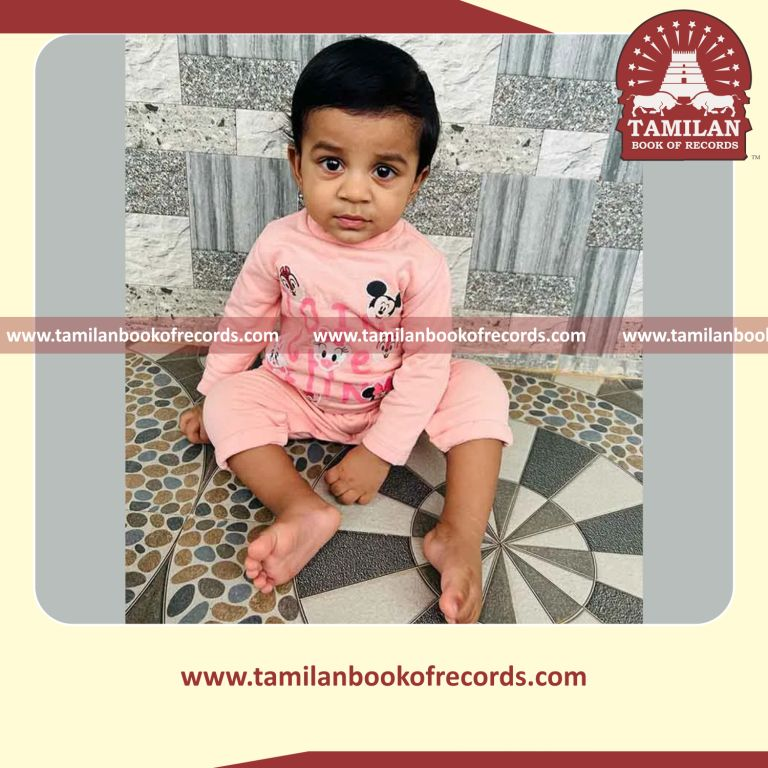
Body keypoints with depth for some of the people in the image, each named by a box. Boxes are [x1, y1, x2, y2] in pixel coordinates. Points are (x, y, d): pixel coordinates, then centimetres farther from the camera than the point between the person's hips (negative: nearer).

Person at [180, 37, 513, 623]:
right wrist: (211, 394, 6)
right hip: (295, 394, 2)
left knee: (480, 388, -20)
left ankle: (458, 536, -26)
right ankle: (303, 510, -28)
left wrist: (380, 452, -21)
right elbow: (244, 319, -1)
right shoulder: (281, 244, -15)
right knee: (230, 402, -20)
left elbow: (427, 364, -19)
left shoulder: (420, 263, -21)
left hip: (390, 402, -1)